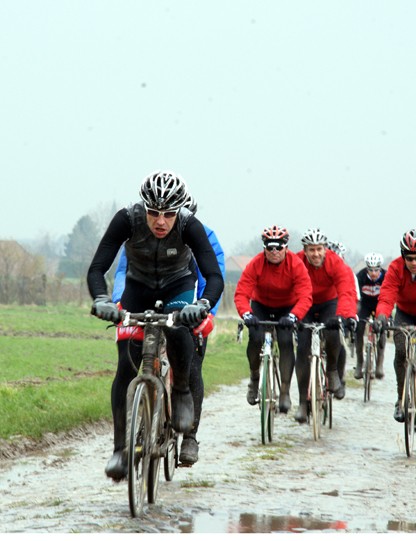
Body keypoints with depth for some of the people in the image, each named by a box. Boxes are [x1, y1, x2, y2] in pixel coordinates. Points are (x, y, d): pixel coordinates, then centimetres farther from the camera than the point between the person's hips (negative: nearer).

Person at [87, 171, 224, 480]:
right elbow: (97, 269, -30)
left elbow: (215, 276, -35)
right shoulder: (128, 219, -29)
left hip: (178, 288, -1)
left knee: (179, 332, -35)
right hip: (139, 288, 1)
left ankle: (182, 393, -8)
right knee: (126, 367, -12)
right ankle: (121, 449, -5)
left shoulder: (190, 226, -30)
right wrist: (102, 300, -50)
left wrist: (203, 305, -55)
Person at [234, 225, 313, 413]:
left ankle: (285, 392, -13)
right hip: (261, 306, 1)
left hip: (287, 308, -1)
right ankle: (254, 377, 3)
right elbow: (241, 293, -29)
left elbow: (305, 296, -33)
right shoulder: (255, 264, -22)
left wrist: (293, 316, -51)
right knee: (256, 338, -24)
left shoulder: (296, 265, -24)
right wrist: (246, 314, -49)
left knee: (286, 342, -22)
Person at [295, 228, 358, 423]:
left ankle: (333, 370, 1)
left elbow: (347, 291, -37)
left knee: (332, 335, -30)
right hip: (305, 307, 1)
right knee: (302, 349, -12)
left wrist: (346, 315, -56)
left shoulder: (335, 263, -25)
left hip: (328, 304, -1)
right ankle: (303, 402, -3)